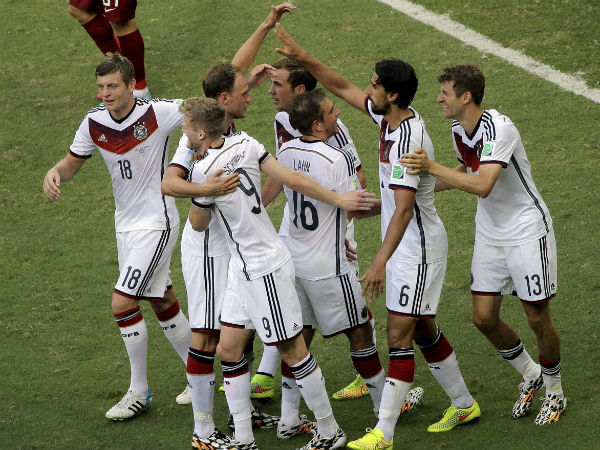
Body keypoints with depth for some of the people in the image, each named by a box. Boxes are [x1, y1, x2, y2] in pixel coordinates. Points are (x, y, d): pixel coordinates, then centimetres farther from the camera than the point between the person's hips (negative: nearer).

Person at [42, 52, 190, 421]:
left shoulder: (158, 112, -19)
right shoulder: (94, 122, -4)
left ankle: (139, 391, 3)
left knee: (123, 303, -12)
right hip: (126, 223, 6)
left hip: (157, 223, -6)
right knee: (163, 302, 16)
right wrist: (56, 173, -12)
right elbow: (74, 161, 9)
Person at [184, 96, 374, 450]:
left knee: (292, 352, 3)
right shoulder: (243, 143, -1)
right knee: (228, 349, 10)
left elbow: (199, 223, -3)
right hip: (244, 269, 9)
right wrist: (338, 200, 4)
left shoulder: (203, 171, -20)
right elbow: (294, 179, -3)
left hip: (264, 270, -9)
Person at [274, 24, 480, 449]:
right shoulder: (390, 116, 1)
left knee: (400, 335, -10)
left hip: (418, 247, -10)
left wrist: (380, 260, -36)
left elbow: (404, 208, -32)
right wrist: (303, 56, 8)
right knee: (424, 331, 18)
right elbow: (343, 88, 15)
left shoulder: (409, 140, -27)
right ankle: (463, 404, 33)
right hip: (405, 245, 10)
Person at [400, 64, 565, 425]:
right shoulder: (459, 130, 0)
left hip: (527, 232, -8)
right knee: (484, 318, 5)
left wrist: (433, 167, -36)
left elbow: (482, 185, -37)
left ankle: (555, 392, 23)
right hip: (489, 233, 8)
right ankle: (530, 374, 29)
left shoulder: (499, 128, -26)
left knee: (538, 318, 1)